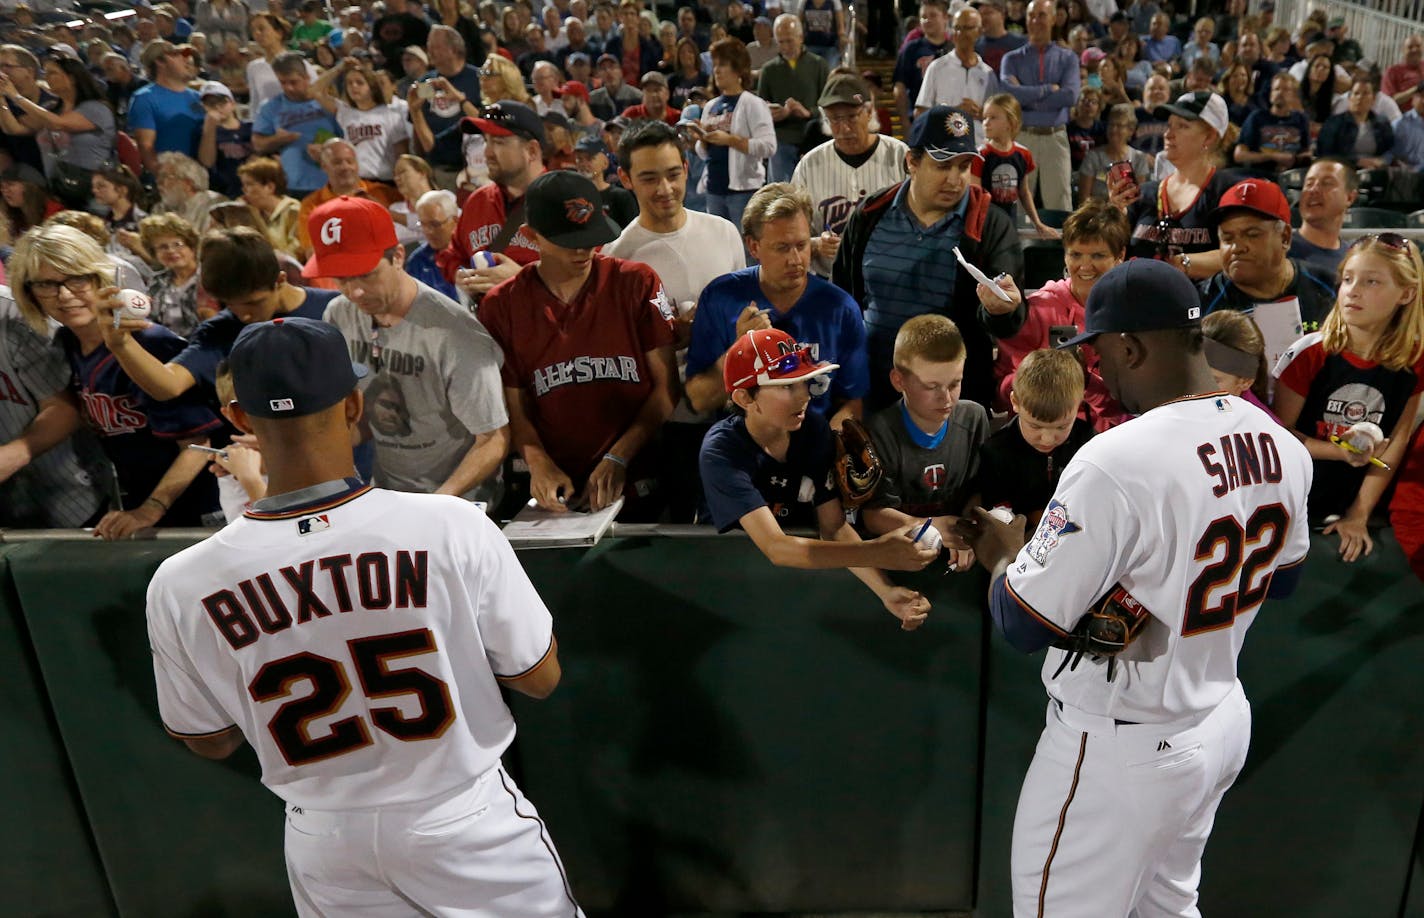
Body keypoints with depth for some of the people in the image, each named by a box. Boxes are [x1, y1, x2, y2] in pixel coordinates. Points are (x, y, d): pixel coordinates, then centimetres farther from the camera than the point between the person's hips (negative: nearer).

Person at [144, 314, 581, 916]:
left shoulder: (179, 587, -17)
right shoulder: (452, 527, -24)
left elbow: (209, 742, 1)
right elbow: (540, 679, -11)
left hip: (325, 847, 2)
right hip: (467, 823, -2)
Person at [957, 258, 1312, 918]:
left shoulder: (1115, 462, -29)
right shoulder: (1281, 443, -4)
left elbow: (1023, 626, -22)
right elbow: (1282, 579, 14)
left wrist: (1004, 553, -3)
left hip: (1123, 752, -7)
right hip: (1226, 722, 8)